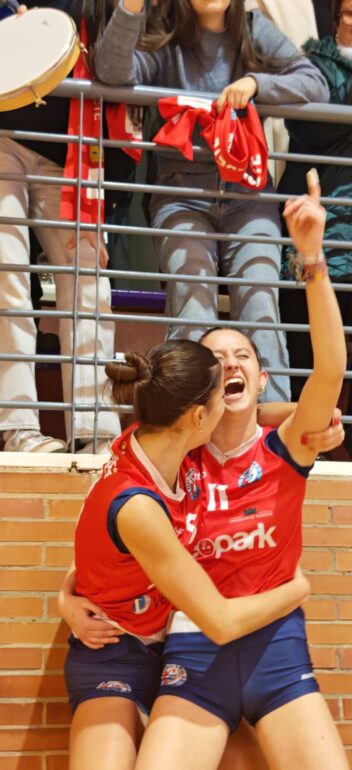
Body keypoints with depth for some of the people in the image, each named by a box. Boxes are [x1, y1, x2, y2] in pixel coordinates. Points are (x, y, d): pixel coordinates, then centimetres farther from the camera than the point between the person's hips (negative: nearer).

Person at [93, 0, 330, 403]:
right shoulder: (167, 44, 7)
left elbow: (316, 84, 3)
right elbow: (113, 71, -11)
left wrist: (256, 82, -12)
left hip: (248, 193, 1)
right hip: (183, 193, -1)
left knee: (259, 303, -18)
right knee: (192, 304, -22)